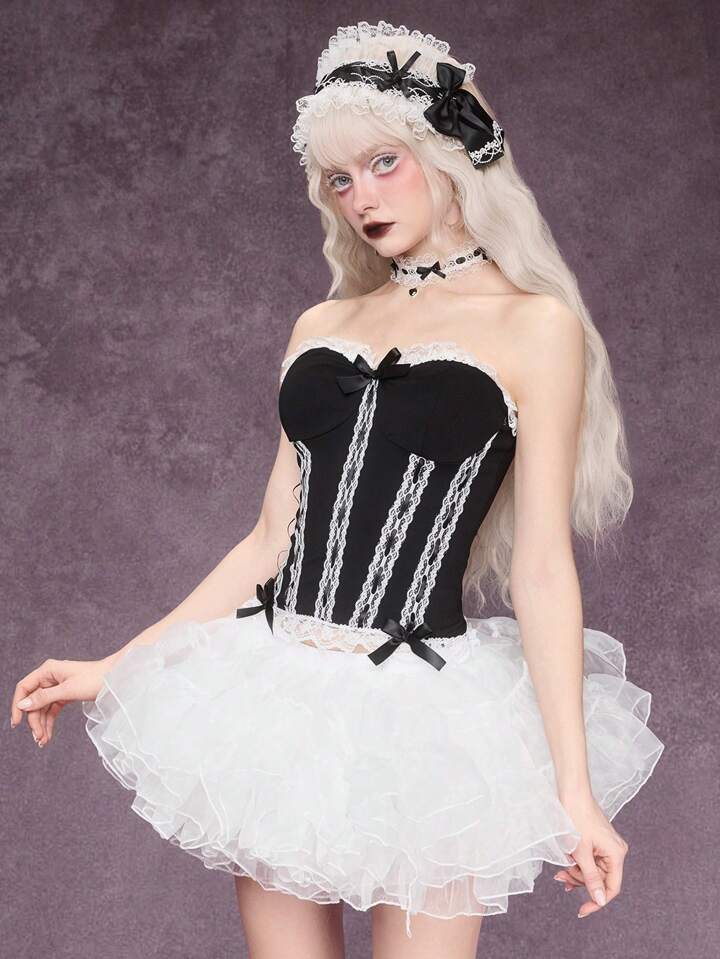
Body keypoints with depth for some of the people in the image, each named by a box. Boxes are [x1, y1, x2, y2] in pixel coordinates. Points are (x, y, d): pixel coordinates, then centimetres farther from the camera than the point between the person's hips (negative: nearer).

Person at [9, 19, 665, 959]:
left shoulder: (534, 325, -2)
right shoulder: (322, 327, 13)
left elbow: (540, 569, -6)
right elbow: (274, 541, 12)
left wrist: (574, 788, -9)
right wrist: (114, 666, 11)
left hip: (419, 705, -4)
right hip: (280, 694, 5)